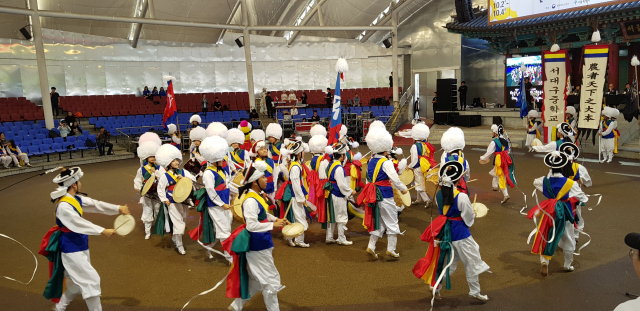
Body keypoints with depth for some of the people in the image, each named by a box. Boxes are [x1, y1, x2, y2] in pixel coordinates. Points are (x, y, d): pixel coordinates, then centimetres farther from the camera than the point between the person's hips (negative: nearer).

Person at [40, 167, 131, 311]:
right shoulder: (63, 206, -24)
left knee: (77, 282, 21)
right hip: (71, 250, -9)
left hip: (80, 247, 10)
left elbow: (96, 205, 1)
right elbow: (79, 223, -29)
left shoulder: (77, 199, 3)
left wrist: (118, 208, -8)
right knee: (92, 280, -6)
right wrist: (102, 231, -33)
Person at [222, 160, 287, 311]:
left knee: (257, 279, 23)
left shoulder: (257, 196, 5)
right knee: (270, 281, 5)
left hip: (261, 242, 10)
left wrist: (277, 219, 3)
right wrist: (273, 225, -24)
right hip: (257, 244, -10)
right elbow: (251, 225, -29)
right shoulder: (250, 201, -24)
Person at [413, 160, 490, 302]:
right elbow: (469, 219, -13)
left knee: (448, 261, 22)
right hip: (460, 233, -6)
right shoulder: (462, 197, -23)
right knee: (471, 262, 13)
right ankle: (475, 292, 26)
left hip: (445, 232, 6)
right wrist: (473, 215, 9)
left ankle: (435, 284, 26)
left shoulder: (439, 194, -5)